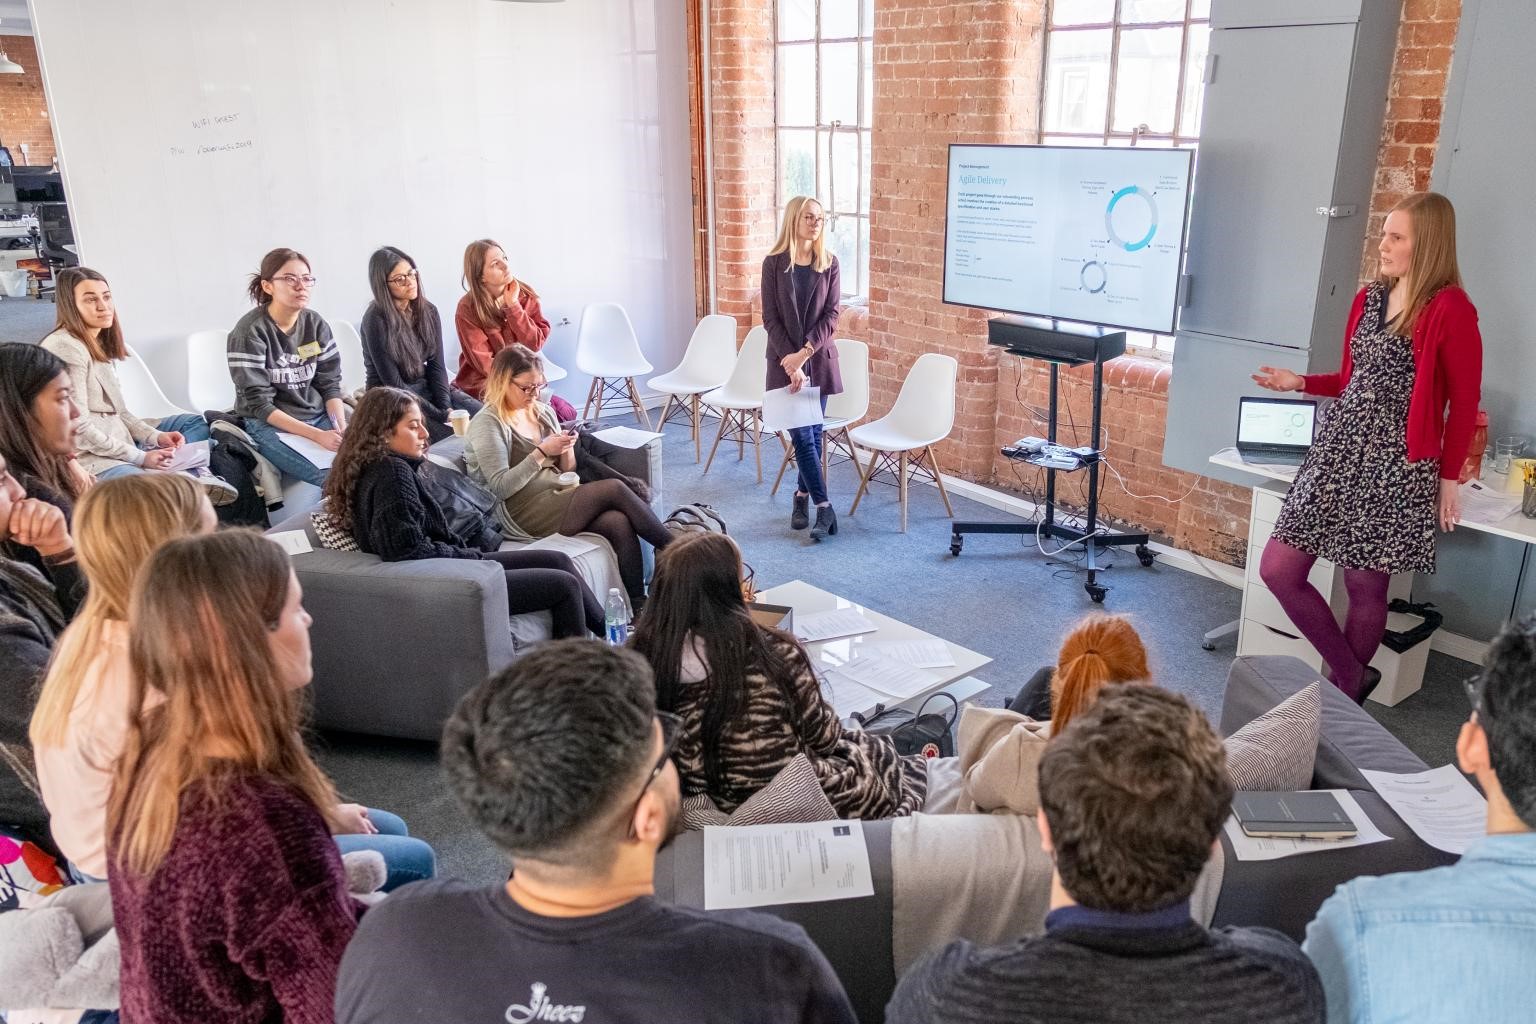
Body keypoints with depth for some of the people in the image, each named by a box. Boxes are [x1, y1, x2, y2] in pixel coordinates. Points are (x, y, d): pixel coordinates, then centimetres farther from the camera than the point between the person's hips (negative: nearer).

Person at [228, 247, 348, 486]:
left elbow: (330, 383, 4)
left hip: (320, 415, 6)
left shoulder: (316, 323, 2)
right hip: (271, 425, -5)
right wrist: (318, 435, -24)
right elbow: (259, 404, -16)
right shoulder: (250, 331, -13)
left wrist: (342, 427, -15)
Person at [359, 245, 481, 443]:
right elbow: (393, 383, -17)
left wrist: (446, 407, -14)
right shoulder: (375, 320, -15)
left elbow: (436, 365, 3)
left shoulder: (427, 311, 4)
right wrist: (440, 414, -20)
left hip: (427, 389, 6)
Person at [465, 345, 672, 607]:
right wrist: (542, 453, -17)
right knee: (614, 489, -20)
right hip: (523, 514, -7)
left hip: (558, 496, 7)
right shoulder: (487, 423, -5)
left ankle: (638, 604, -24)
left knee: (619, 522, -24)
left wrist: (566, 449, -2)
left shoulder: (543, 412, 16)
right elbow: (501, 487, -14)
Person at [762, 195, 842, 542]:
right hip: (785, 360, -2)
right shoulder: (774, 263, -3)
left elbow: (832, 314, -3)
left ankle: (803, 496, 24)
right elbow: (771, 318, -5)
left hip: (819, 359, 2)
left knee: (812, 434, 8)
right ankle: (823, 507, -3)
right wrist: (790, 361, -14)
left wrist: (805, 352, -14)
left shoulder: (829, 263, 3)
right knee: (803, 435, -6)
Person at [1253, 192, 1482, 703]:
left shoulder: (1450, 309, -11)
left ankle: (1345, 696, 25)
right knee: (1277, 570, 3)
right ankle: (1352, 675, 19)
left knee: (1365, 586, 4)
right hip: (1338, 452, 7)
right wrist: (1300, 383, 8)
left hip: (1396, 467, -7)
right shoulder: (1369, 297, 11)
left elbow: (1464, 402, -6)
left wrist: (1449, 476, -5)